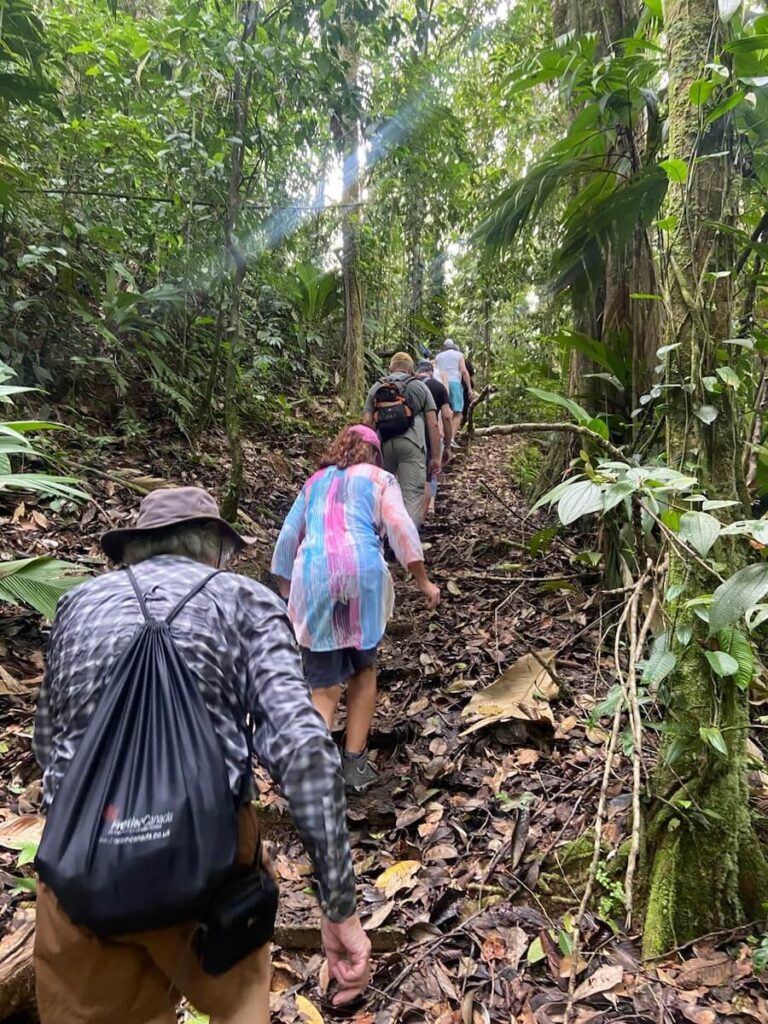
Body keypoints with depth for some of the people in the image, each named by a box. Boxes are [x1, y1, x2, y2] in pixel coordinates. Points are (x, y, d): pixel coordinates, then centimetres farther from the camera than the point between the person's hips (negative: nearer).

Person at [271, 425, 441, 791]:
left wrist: (284, 588, 30)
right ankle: (355, 763, 18)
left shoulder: (314, 482, 26)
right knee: (363, 669, 19)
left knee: (323, 686, 6)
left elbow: (288, 537, 24)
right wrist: (423, 581, 3)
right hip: (362, 571, -2)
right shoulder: (379, 478, 16)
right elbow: (400, 529, 1)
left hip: (314, 575, 2)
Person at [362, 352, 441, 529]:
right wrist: (435, 457, 10)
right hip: (411, 444, -3)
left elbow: (366, 422, 10)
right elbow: (433, 424, 8)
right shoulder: (420, 387, 16)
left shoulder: (376, 387, 21)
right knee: (412, 496, -5)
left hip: (383, 443, 3)